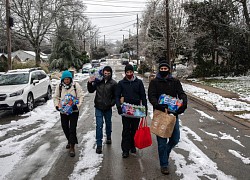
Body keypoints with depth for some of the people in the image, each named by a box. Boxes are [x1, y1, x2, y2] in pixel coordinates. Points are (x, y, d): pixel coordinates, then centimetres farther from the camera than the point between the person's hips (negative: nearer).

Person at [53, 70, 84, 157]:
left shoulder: (76, 85, -7)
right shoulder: (59, 86, 1)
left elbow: (81, 96, -7)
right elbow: (56, 97, 7)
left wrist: (77, 105, -21)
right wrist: (56, 105, -10)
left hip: (74, 111, -4)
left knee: (72, 129, -7)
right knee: (65, 127, 16)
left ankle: (72, 147, 1)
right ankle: (70, 141, 41)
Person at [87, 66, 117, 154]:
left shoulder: (113, 83, -7)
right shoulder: (98, 81, -2)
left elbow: (116, 96, -4)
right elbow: (91, 91, 8)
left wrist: (111, 103, -16)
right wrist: (90, 83, -8)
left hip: (108, 108, 0)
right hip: (98, 108, 0)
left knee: (108, 123, 20)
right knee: (99, 126, -2)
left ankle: (108, 137, 45)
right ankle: (99, 145, 4)